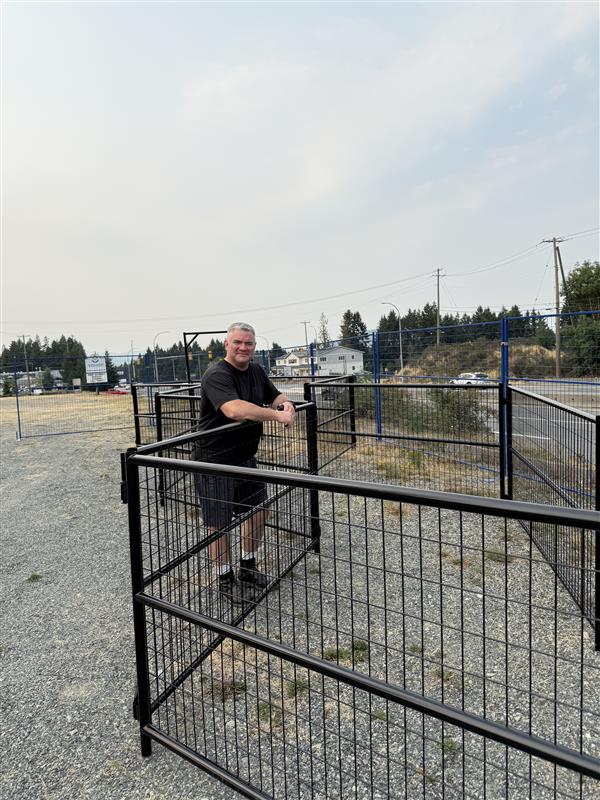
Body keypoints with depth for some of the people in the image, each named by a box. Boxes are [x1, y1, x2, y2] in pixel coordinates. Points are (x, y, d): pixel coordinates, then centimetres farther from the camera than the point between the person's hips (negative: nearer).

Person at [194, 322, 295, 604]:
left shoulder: (257, 371, 6)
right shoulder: (217, 375, -20)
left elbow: (275, 396, 19)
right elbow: (234, 409, -37)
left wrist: (286, 404, -5)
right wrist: (277, 416, -33)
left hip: (246, 457, 8)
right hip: (215, 462, -7)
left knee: (258, 513, 14)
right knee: (219, 524, 5)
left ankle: (248, 568, 36)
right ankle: (225, 578, 27)